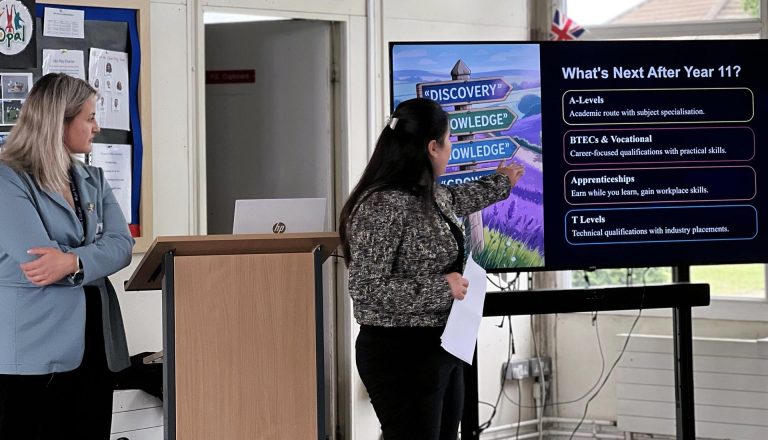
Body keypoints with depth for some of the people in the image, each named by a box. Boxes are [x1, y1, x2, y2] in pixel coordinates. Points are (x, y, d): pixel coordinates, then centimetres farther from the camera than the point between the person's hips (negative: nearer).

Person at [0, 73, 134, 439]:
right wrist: (95, 258, -8)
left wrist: (73, 261, -20)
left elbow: (122, 245, -1)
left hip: (95, 346, 7)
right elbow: (32, 261, -19)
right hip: (34, 353, -7)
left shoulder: (93, 180, 15)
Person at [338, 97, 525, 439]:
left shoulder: (429, 195, 7)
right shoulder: (383, 206, -22)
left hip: (441, 346, 10)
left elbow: (455, 200, 34)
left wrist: (500, 184, 49)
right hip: (402, 354, -10)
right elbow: (366, 290, -25)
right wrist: (442, 287, -21)